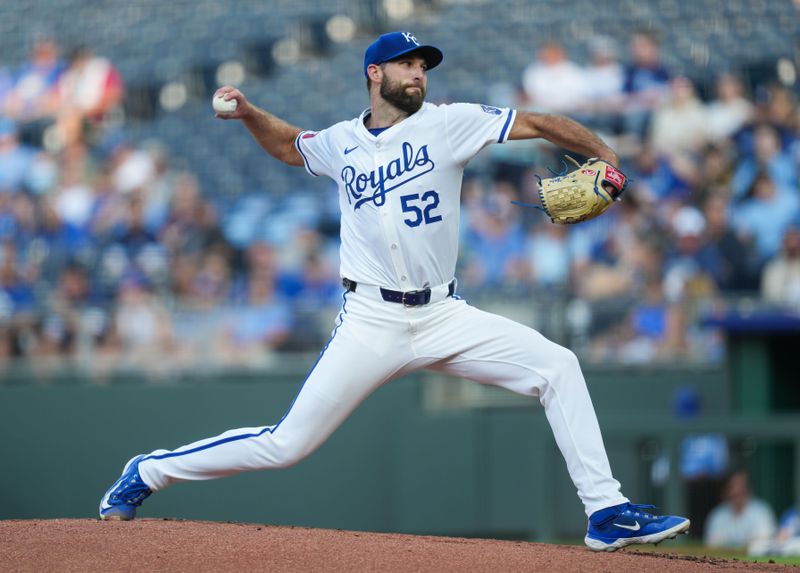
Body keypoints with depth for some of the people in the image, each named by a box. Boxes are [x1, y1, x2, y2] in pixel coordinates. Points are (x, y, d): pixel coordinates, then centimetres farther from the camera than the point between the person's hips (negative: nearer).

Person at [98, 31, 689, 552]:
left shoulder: (447, 123, 1)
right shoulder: (341, 142, 7)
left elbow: (538, 124, -5)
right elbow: (288, 144, 28)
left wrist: (603, 154, -18)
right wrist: (247, 112, 10)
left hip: (443, 316, 1)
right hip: (371, 322, -1)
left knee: (557, 366, -14)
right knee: (286, 444, -5)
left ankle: (608, 514, -9)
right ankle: (149, 472, 14)